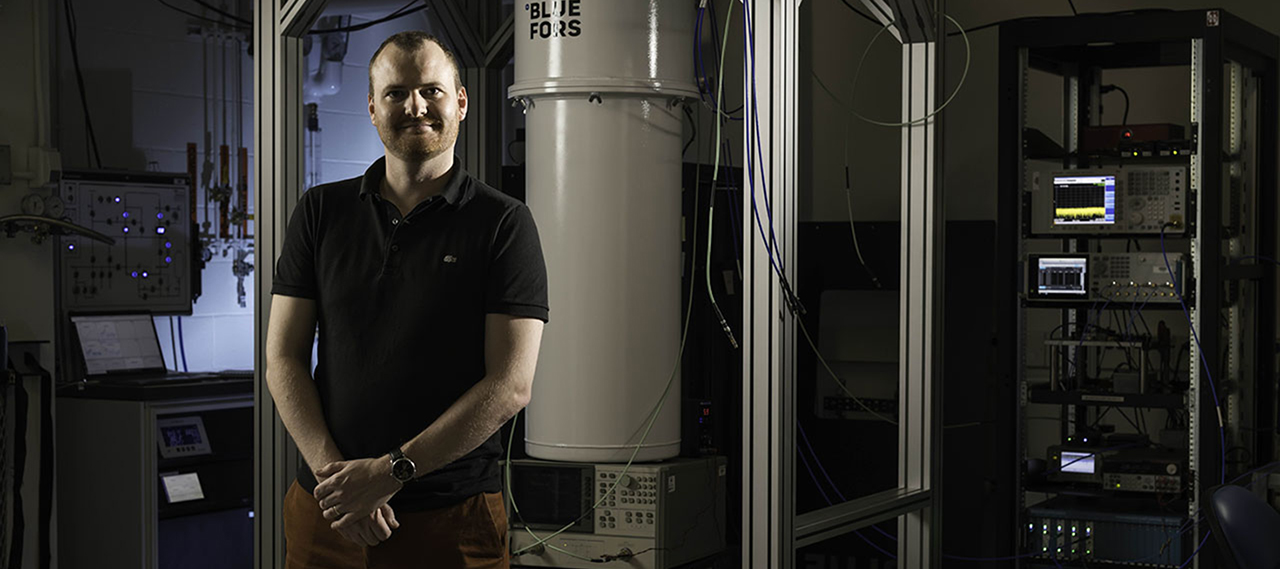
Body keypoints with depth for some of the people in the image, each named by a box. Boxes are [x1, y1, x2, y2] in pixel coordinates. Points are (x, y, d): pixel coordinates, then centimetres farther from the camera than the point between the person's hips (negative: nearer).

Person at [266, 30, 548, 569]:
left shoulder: (504, 223, -3)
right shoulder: (321, 212, 7)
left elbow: (510, 386, -10)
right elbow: (283, 359, 3)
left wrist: (390, 472, -15)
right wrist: (333, 472, -11)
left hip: (453, 520, -2)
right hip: (324, 515, 3)